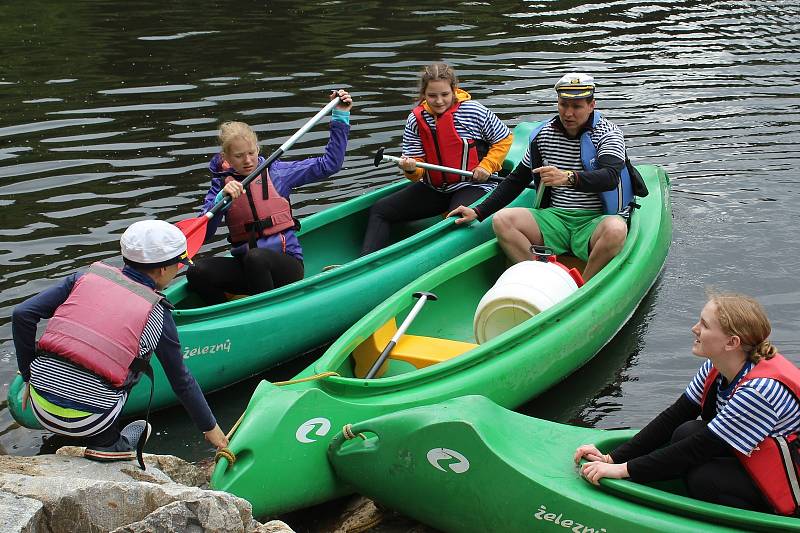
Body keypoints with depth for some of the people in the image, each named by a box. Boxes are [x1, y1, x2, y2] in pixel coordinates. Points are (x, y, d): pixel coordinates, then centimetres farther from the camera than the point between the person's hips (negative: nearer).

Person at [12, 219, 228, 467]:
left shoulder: (87, 277, 8)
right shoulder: (157, 314, 2)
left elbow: (22, 314, 1)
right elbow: (182, 381, 10)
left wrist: (30, 376, 12)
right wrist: (210, 427, 24)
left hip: (40, 407, 3)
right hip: (87, 421, -3)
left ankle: (101, 439, 23)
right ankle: (106, 444, 19)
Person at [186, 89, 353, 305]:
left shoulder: (276, 172, 3)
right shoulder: (222, 184, 6)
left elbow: (329, 164, 4)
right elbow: (202, 234, -6)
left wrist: (341, 118, 2)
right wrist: (221, 199, -21)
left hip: (287, 266, -2)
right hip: (246, 268, 2)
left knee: (255, 257, -36)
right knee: (197, 271, -24)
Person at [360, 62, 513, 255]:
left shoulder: (474, 112, -11)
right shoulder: (415, 120, -1)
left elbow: (505, 139, 3)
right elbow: (418, 172, 0)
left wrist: (487, 166, -9)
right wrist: (411, 169, -24)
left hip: (472, 185, -5)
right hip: (433, 187, 5)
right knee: (379, 210, -3)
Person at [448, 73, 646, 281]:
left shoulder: (608, 134, -5)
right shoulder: (543, 135, 8)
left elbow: (610, 177, -24)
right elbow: (516, 180, 17)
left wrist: (569, 177, -43)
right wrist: (478, 212, 9)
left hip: (595, 219, -4)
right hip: (555, 217, 4)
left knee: (616, 230, -39)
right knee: (501, 220, -20)